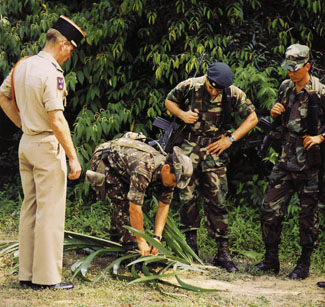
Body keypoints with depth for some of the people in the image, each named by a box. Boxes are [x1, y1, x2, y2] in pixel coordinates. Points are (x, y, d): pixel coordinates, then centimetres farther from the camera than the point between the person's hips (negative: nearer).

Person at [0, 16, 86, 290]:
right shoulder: (51, 72, -18)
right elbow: (57, 120, -22)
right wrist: (73, 157, -18)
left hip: (26, 143, 9)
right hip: (47, 145, -9)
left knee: (30, 209, 13)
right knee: (50, 213, -3)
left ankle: (27, 274, 19)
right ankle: (47, 277, 0)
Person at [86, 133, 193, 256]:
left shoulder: (169, 172, -16)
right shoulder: (143, 169, -42)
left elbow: (164, 206, -9)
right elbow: (135, 208, -40)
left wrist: (157, 237, -18)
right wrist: (141, 242, -35)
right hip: (102, 160, -8)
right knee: (124, 202, -19)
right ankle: (128, 247, -9)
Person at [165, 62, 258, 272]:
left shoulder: (234, 94, -9)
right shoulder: (189, 86, -8)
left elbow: (252, 118, -1)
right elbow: (169, 101, 9)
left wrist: (230, 139, -8)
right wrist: (182, 114, -11)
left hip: (215, 151, -1)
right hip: (189, 147, 1)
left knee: (217, 201, -2)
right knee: (188, 198, 3)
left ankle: (223, 252, 3)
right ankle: (190, 246, 16)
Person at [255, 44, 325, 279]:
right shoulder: (286, 87, 9)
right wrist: (274, 113, 2)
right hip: (285, 160, 6)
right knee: (270, 209, 6)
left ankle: (304, 264, 14)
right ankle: (271, 259, 19)